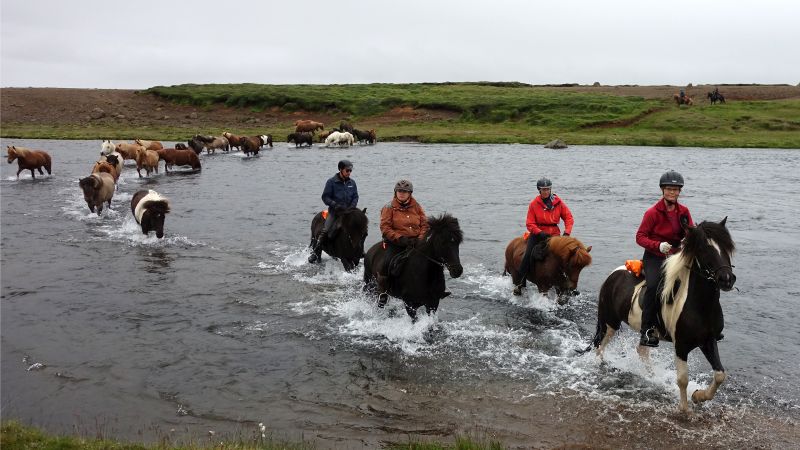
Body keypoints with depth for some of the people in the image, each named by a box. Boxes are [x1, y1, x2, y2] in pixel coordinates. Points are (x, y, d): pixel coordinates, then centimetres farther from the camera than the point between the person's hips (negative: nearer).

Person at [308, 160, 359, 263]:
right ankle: (316, 254, -17)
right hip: (334, 211, -4)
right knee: (325, 231, -19)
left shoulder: (352, 183, 8)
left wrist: (352, 206, -8)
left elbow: (355, 197, 12)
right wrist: (335, 204, -20)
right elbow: (325, 197, -5)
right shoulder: (331, 182, -4)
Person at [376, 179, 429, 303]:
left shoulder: (416, 206, 9)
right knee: (388, 262, -26)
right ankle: (382, 291, -8)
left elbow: (424, 224, 8)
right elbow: (385, 228, -8)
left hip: (415, 241, 3)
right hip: (395, 242, -3)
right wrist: (400, 238, -19)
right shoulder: (389, 207, -1)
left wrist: (420, 239, -10)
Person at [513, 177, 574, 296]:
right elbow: (530, 223, -3)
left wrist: (567, 232, -11)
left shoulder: (558, 202, 3)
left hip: (554, 234, 1)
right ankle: (520, 283, -16)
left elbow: (569, 217, 5)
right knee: (528, 256, -20)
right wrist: (540, 233, -19)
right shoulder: (534, 204, -1)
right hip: (537, 234, -1)